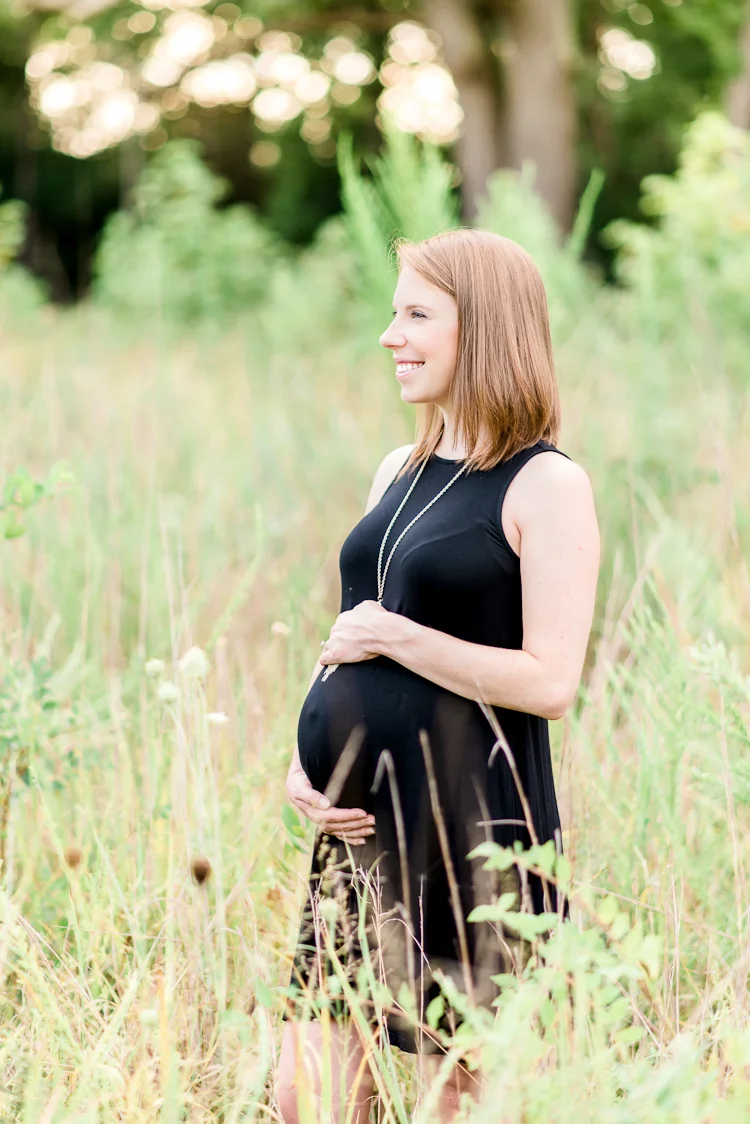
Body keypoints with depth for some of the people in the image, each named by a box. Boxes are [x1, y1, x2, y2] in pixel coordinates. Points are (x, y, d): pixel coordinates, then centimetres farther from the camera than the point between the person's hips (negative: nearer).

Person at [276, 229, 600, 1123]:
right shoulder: (399, 475, 14)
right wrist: (303, 764, 4)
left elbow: (550, 682, -17)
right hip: (364, 819, 7)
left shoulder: (546, 486, -9)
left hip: (473, 827, -7)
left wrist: (390, 635, -13)